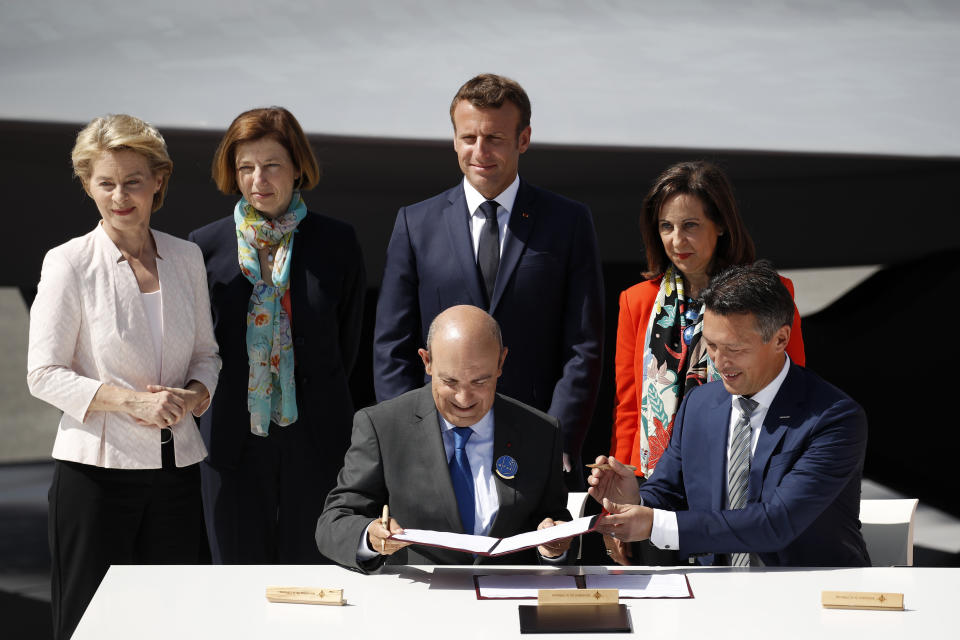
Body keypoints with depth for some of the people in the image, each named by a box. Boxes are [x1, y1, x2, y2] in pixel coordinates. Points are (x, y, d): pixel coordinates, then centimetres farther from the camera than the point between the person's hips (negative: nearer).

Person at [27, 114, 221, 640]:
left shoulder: (186, 258, 9)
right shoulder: (69, 264, -4)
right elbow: (44, 374, -6)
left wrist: (192, 395, -5)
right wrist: (130, 402, -17)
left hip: (176, 466, 4)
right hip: (96, 471, -4)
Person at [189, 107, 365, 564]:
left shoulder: (337, 243, 1)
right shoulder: (207, 247, 2)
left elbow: (347, 343, 8)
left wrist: (317, 402, 10)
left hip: (316, 440, 0)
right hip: (235, 441, 1)